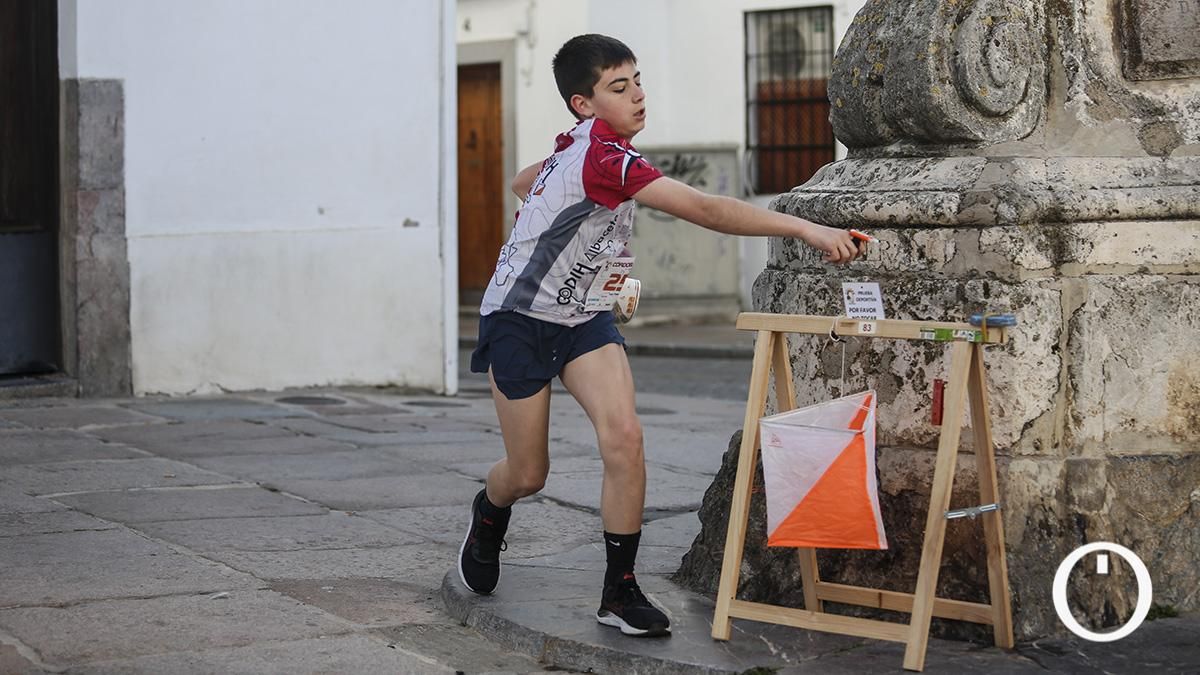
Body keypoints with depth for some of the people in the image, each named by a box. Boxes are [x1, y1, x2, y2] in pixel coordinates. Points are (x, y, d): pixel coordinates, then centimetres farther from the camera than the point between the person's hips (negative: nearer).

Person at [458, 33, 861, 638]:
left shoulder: (581, 147, 0)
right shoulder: (605, 157, -28)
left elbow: (522, 182, 22)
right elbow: (703, 210, -38)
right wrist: (806, 229, -42)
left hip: (582, 317, 7)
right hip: (519, 320, -7)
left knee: (624, 435, -14)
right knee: (528, 473, 4)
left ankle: (620, 593, -8)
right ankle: (489, 514, 42)